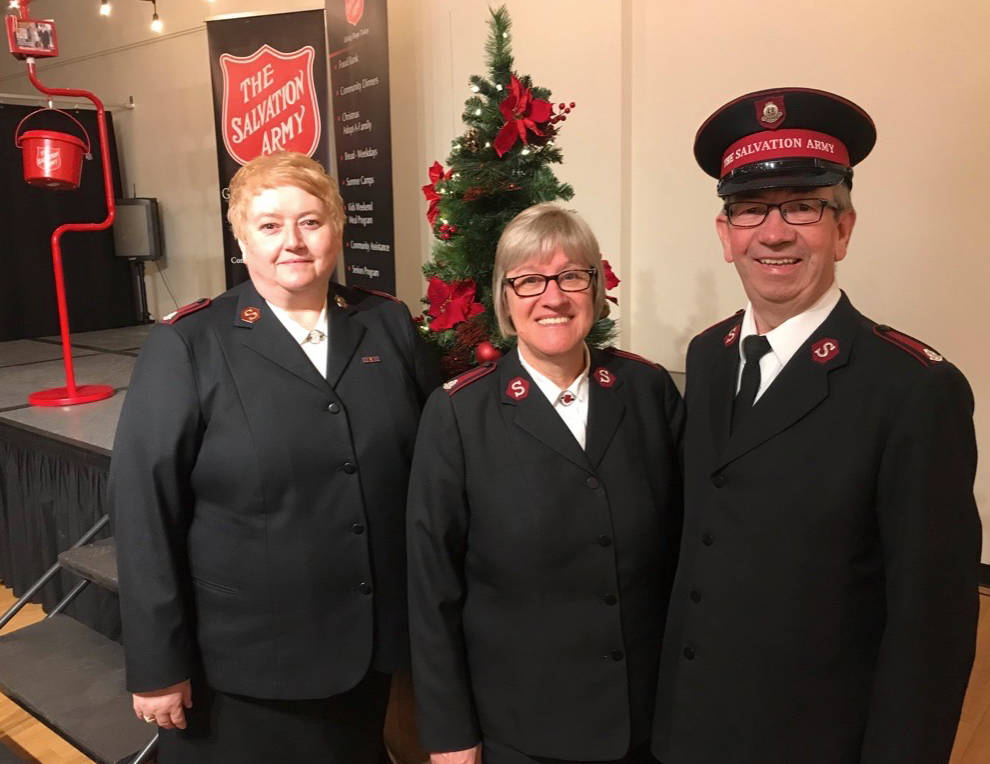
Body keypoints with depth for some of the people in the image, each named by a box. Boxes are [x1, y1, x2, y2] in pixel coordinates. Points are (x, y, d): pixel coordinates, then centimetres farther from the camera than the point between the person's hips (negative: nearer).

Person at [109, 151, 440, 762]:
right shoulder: (185, 346, -10)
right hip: (243, 662, -3)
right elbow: (145, 507, -10)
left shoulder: (390, 324, -1)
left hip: (370, 642, 3)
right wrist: (158, 665, -8)